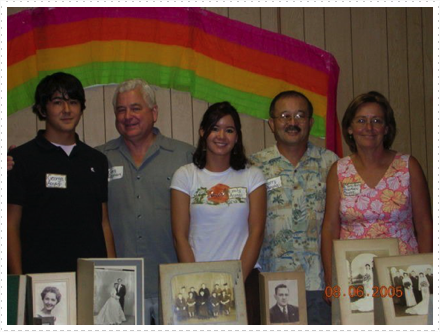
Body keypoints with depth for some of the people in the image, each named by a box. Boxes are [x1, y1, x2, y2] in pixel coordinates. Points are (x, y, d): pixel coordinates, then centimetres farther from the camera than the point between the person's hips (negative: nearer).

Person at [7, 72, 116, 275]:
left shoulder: (97, 161, 13)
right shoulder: (21, 158, 1)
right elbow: (11, 225, -1)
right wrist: (18, 281, -8)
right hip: (40, 274, -3)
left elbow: (104, 222, 13)